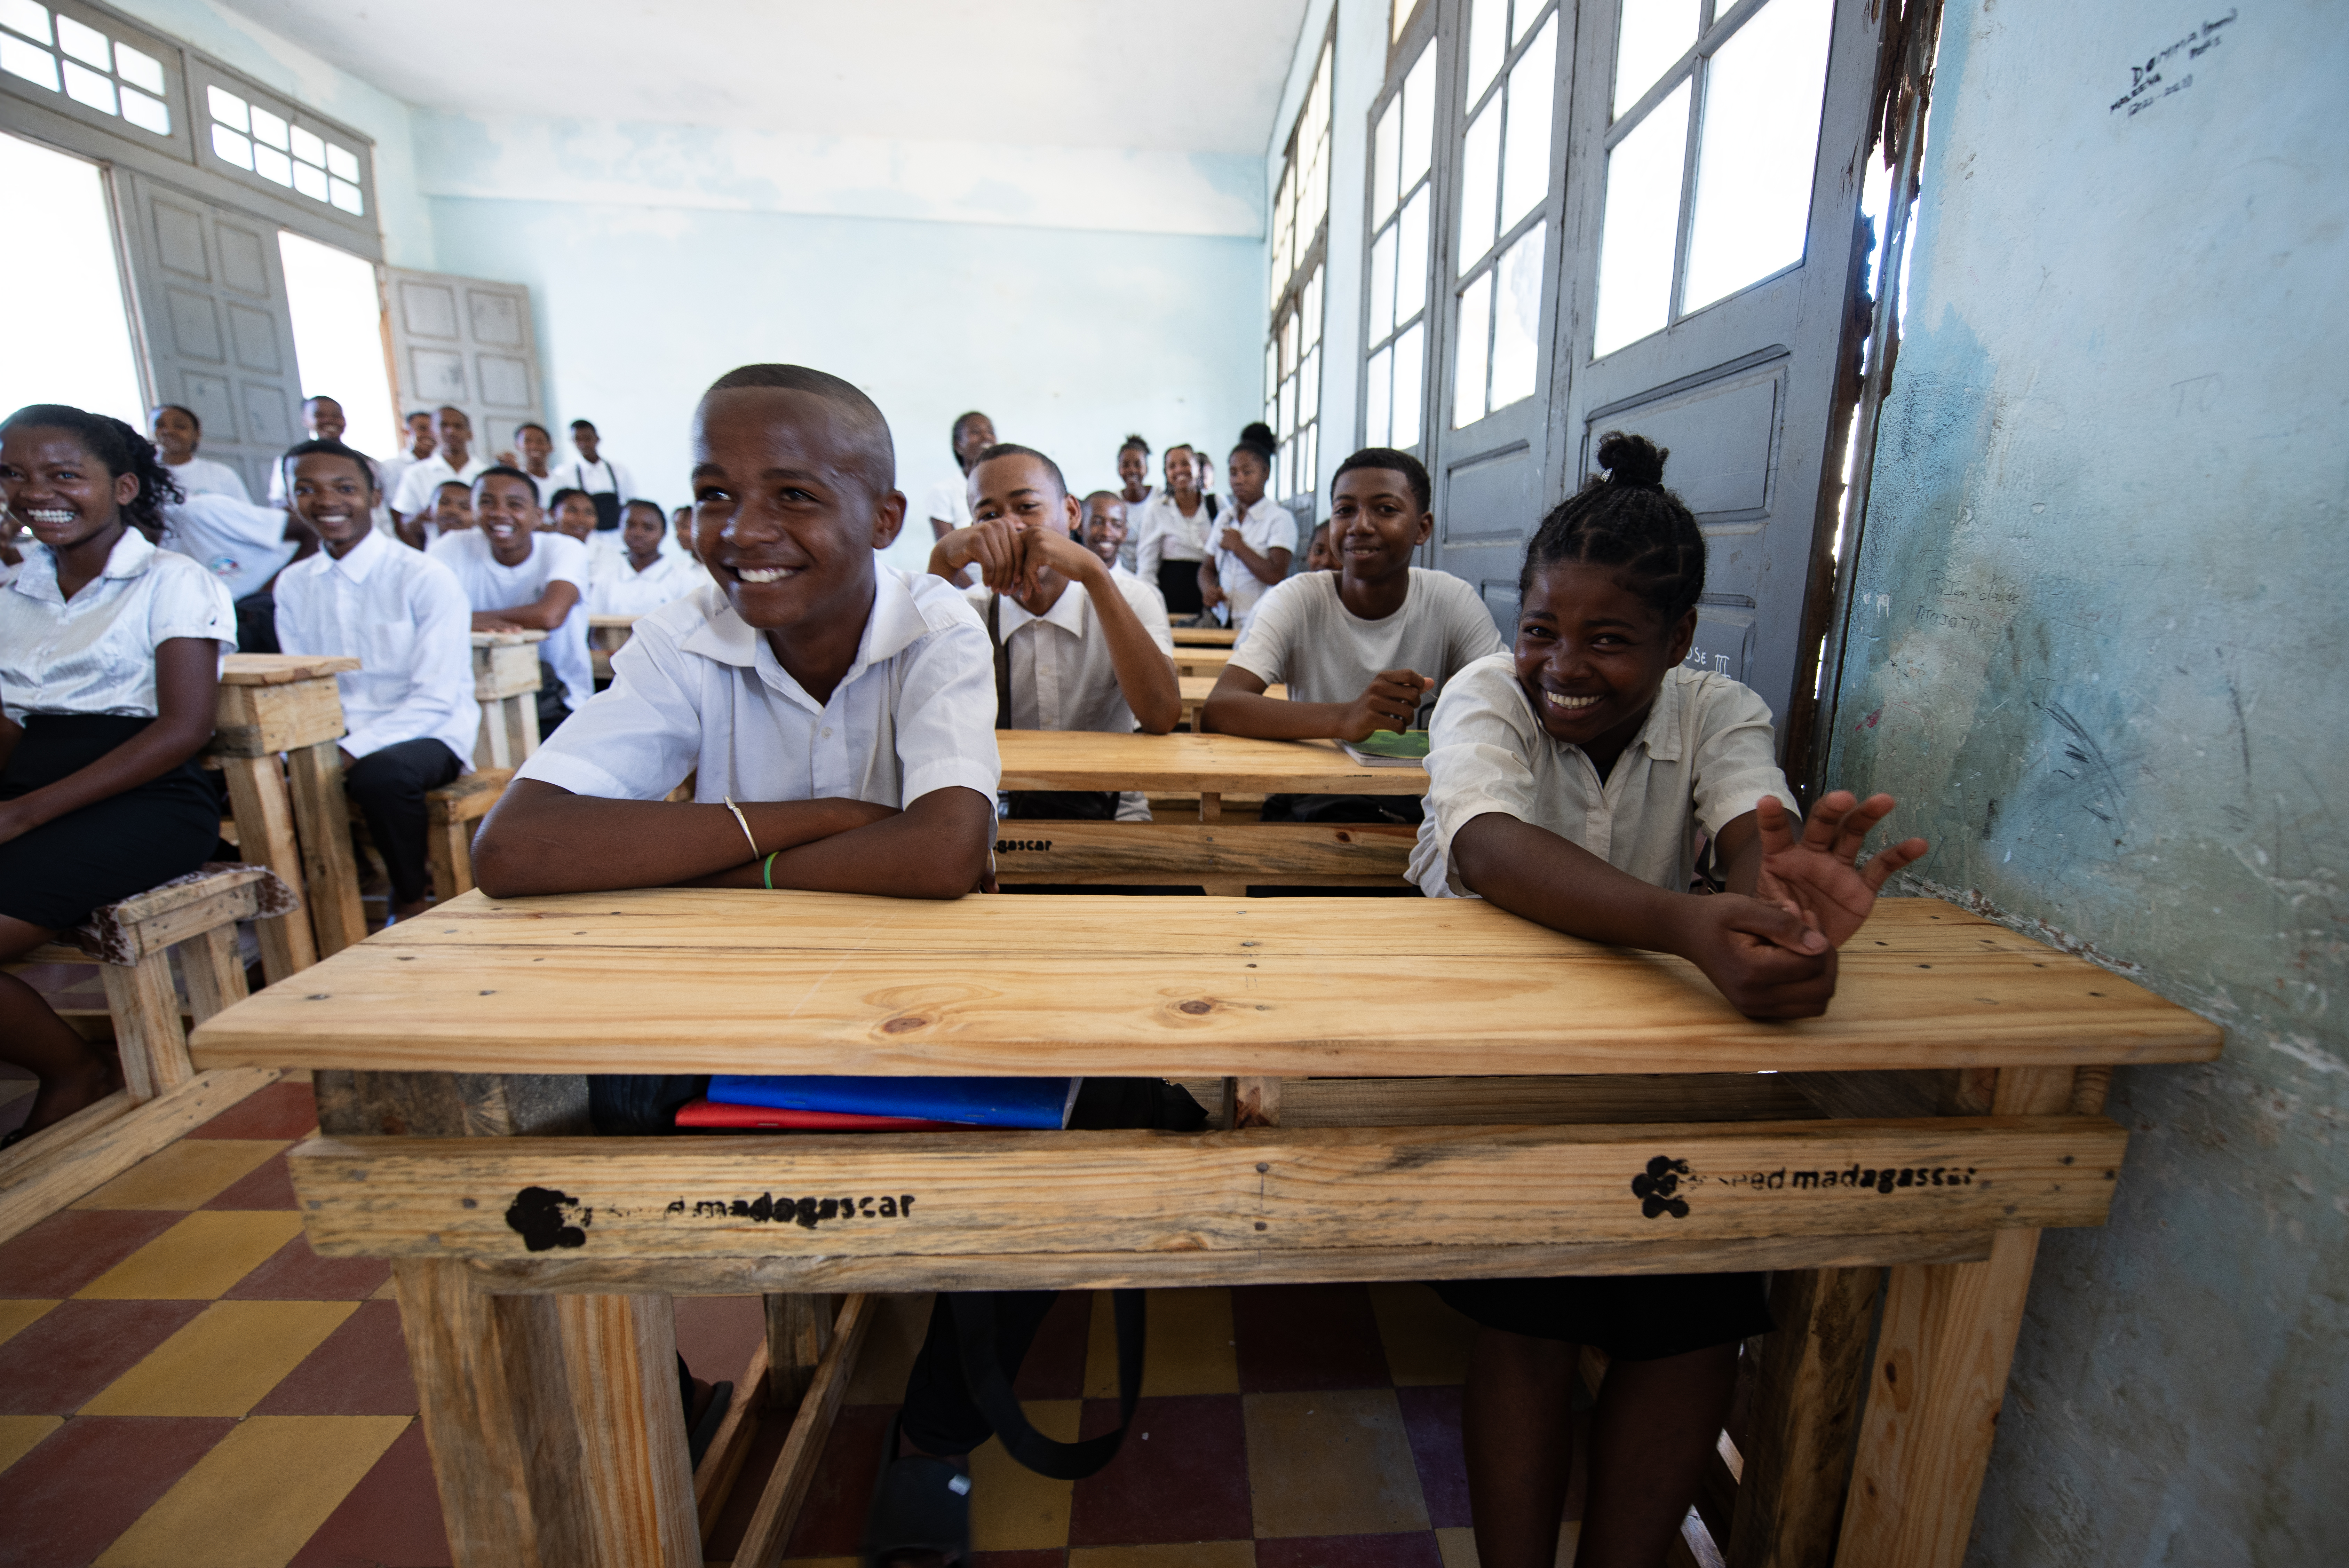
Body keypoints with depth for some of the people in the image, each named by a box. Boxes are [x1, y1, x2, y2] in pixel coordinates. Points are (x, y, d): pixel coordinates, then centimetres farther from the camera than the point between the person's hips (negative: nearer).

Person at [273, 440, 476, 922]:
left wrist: (351, 753, -22)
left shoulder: (426, 578, -8)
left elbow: (436, 698, -13)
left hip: (427, 736, -5)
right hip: (333, 738, 5)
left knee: (380, 773, -35)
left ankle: (412, 897, -8)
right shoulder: (293, 585, 10)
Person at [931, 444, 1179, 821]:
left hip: (1108, 810, -1)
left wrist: (1092, 570, -23)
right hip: (996, 814, 1)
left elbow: (1162, 717, -18)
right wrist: (943, 561, -21)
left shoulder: (1131, 600, 1)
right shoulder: (967, 611, 5)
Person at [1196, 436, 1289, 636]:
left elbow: (1276, 576, -15)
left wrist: (1238, 546, -5)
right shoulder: (1224, 520, 17)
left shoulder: (1279, 519, -3)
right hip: (1222, 624, 5)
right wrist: (1208, 589, 2)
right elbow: (1208, 567, 25)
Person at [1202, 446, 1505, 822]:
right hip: (1310, 802, -1)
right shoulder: (1296, 600, -7)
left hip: (1418, 806, 2)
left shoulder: (1454, 602, -1)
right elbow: (1219, 706, -21)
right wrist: (1344, 718, -37)